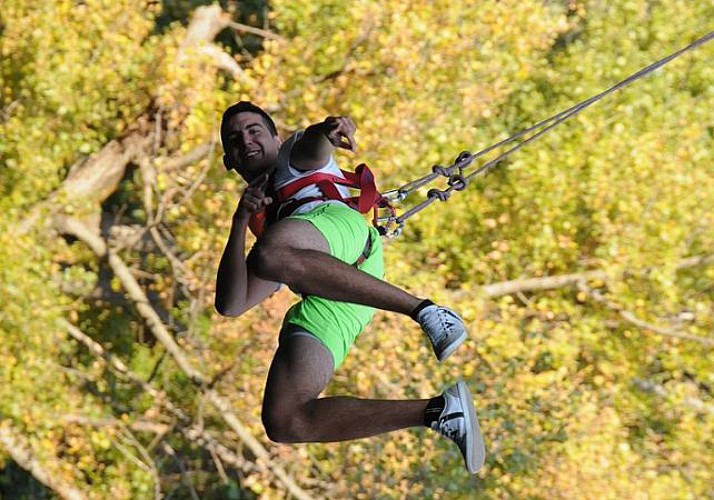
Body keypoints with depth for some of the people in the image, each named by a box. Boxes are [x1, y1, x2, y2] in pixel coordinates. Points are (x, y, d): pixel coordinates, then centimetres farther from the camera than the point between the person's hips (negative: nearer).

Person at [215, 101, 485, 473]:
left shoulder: (295, 158, 33)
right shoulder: (259, 223, 42)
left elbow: (313, 147, 4)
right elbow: (230, 305, 24)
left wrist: (326, 131, -22)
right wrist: (240, 223, 12)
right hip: (317, 301, 5)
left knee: (272, 252, -41)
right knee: (283, 423, -16)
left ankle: (425, 312, -33)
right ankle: (440, 411, -14)